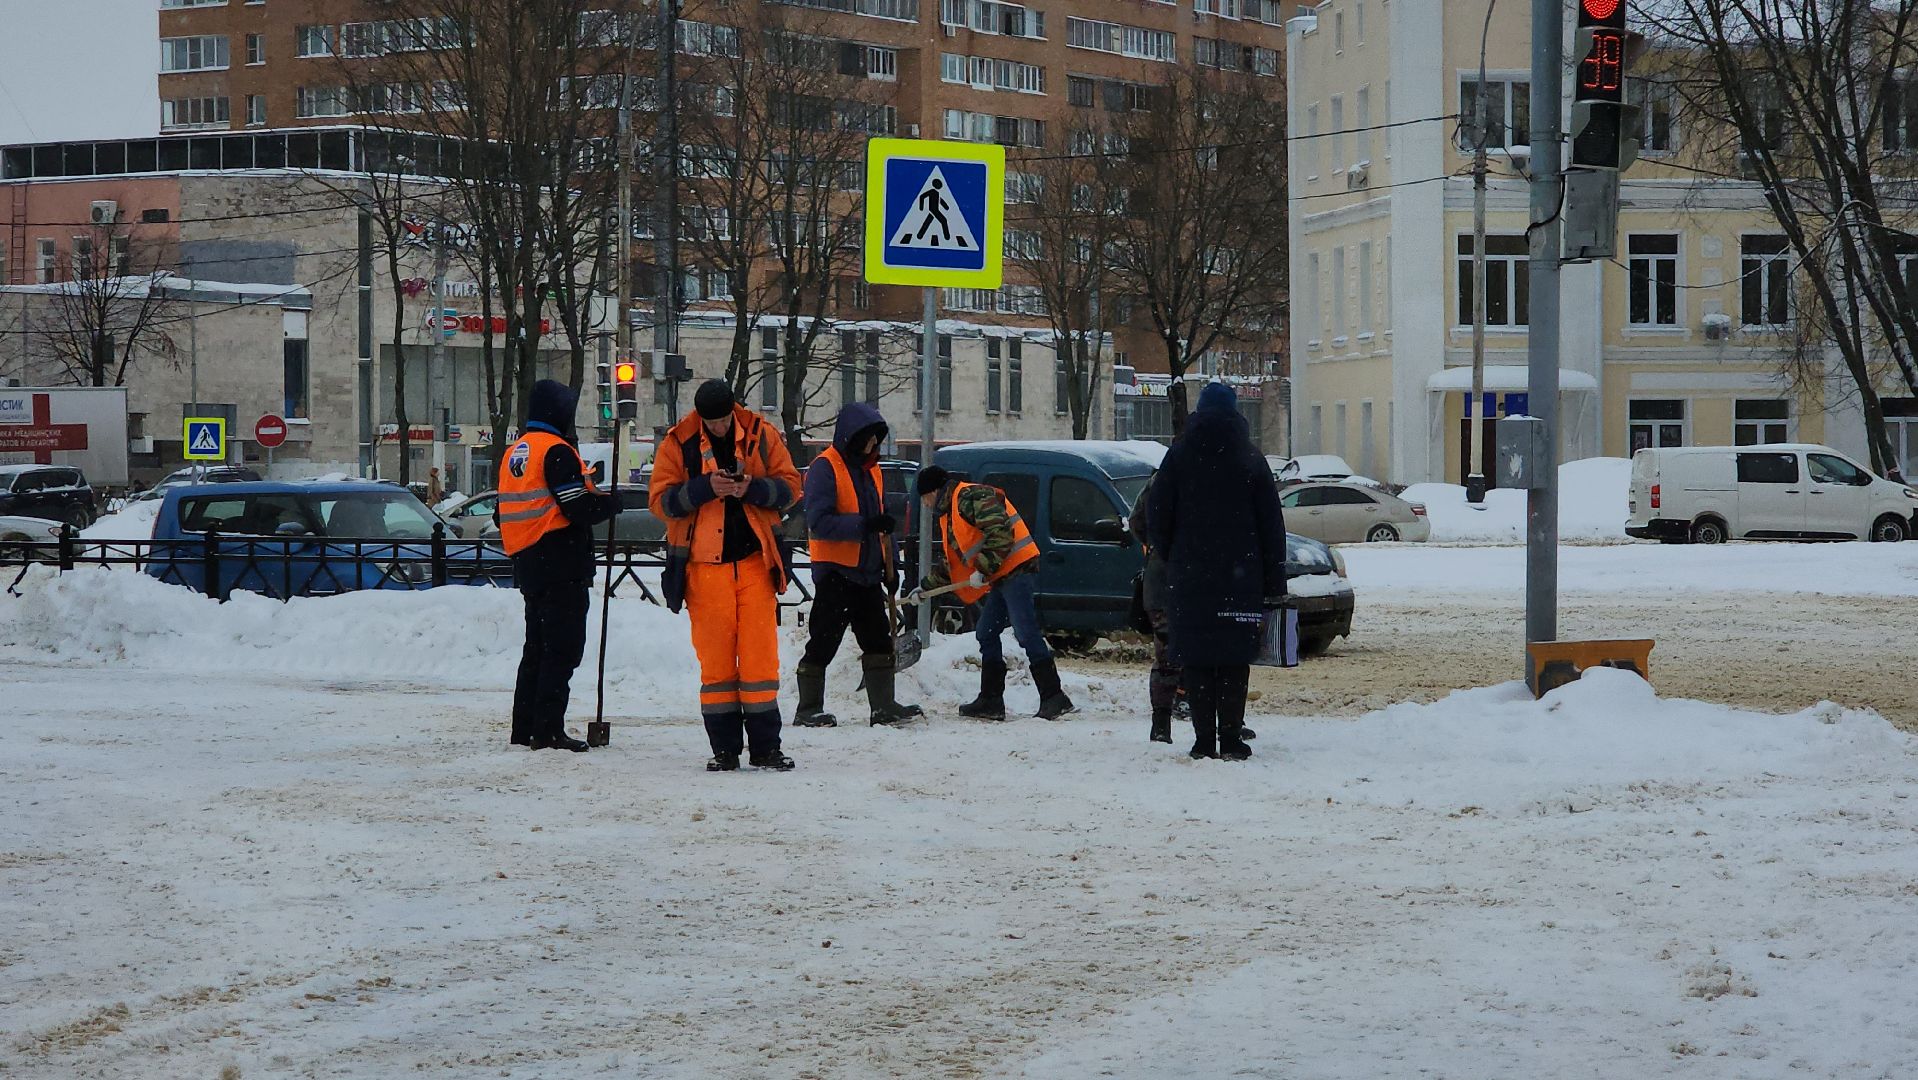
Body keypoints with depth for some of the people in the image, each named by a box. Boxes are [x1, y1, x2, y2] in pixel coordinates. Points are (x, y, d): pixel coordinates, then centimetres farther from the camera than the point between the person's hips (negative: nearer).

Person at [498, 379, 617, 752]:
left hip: (527, 564, 9)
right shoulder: (557, 451, -12)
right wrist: (611, 502, -1)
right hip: (563, 566, -9)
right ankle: (548, 730, -11)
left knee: (537, 646, 16)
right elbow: (579, 508, -17)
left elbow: (503, 513, 19)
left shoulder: (514, 453, 16)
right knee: (562, 648, -7)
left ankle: (525, 727, 17)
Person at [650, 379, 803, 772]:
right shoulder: (678, 443, -1)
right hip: (704, 565, -1)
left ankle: (765, 747, 5)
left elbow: (790, 486, 5)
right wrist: (706, 488, -19)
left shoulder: (762, 436, 3)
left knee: (761, 655, -1)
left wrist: (752, 488, -14)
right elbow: (660, 500, -4)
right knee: (715, 658, 1)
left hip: (755, 561, 1)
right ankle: (725, 749, 8)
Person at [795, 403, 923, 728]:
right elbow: (818, 522, -22)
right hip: (835, 571, -8)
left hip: (867, 572, 8)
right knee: (823, 643, -3)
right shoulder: (825, 468, -12)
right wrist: (865, 524, -27)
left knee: (879, 640, 8)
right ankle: (809, 709, 3)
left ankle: (883, 707, 14)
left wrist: (888, 566, 17)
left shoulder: (870, 469, 14)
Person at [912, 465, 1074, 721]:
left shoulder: (971, 498, -10)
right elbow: (953, 562, 33)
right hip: (1002, 577, 11)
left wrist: (983, 570, -21)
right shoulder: (949, 515, 24)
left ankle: (1054, 698, -17)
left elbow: (1000, 534, -22)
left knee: (1027, 634, -15)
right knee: (987, 634, 12)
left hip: (1018, 569, -11)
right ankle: (991, 701, 16)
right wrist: (927, 585, 31)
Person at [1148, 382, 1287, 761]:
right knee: (1234, 658, 2)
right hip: (1239, 577, 0)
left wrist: (1169, 564, 17)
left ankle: (1204, 741, 1)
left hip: (1189, 577, 0)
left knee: (1197, 659, 3)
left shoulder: (1178, 457, 2)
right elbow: (1272, 526, 2)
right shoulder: (1251, 459, 2)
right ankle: (1231, 739, -2)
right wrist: (1275, 581, 5)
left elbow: (1159, 520, 4)